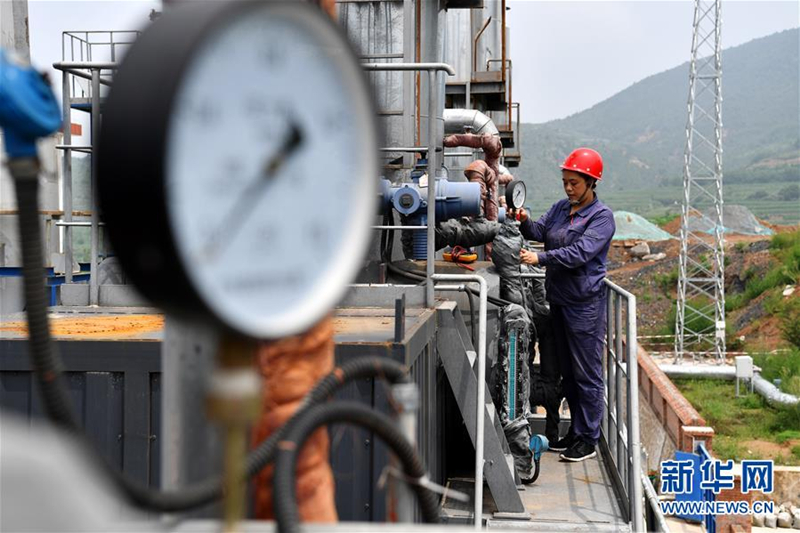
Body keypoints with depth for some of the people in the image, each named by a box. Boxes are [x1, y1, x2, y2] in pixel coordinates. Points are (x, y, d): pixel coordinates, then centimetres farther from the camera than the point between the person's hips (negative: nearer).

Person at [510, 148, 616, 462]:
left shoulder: (602, 216, -10)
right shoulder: (561, 208, 12)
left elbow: (580, 253, -22)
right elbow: (539, 232, 1)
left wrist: (540, 258, -28)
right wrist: (525, 222, -19)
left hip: (585, 303, -8)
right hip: (558, 299, 8)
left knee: (587, 372, -1)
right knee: (567, 371, 15)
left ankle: (589, 439, 7)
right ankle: (576, 431, 26)